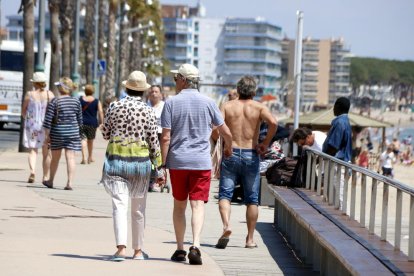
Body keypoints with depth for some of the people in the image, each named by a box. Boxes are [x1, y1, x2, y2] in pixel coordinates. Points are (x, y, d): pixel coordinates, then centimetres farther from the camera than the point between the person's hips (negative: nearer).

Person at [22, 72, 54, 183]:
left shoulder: (29, 95, -5)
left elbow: (23, 111, 2)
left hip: (31, 125, -1)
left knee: (32, 150, 4)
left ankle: (32, 171, -20)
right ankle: (46, 176, 15)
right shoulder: (49, 94, -4)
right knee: (46, 152, 12)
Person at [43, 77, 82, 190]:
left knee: (55, 158, 12)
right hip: (72, 132, 1)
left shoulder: (54, 102, -9)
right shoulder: (76, 101, -1)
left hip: (57, 132, -1)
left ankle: (50, 181, 27)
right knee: (70, 157, -1)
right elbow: (79, 119, 7)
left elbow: (48, 120, -10)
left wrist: (47, 134, -3)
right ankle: (70, 182, -9)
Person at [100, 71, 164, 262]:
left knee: (119, 205, -5)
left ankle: (121, 247, -22)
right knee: (138, 208, 13)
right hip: (140, 161, 0)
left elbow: (106, 134, 5)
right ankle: (138, 250, 21)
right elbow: (153, 141, -3)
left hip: (116, 159, 0)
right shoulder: (147, 111, -5)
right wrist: (158, 166, 5)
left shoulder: (114, 107, -3)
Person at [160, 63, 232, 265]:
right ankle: (195, 245, -21)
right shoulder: (208, 103, 2)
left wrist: (163, 164, -2)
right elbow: (226, 133, 7)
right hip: (201, 161, 0)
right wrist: (228, 149, 28)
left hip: (177, 161, 0)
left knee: (179, 205, 13)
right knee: (198, 205, -3)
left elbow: (165, 137, -7)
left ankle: (180, 249, 15)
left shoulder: (171, 103, -2)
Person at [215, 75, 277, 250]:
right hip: (250, 156, 0)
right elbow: (273, 122, -17)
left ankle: (226, 225, -25)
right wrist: (265, 143, -6)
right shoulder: (259, 107, 2)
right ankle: (250, 239, 11)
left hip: (230, 153, 0)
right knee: (252, 199, 9)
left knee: (225, 194, 1)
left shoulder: (227, 106, 4)